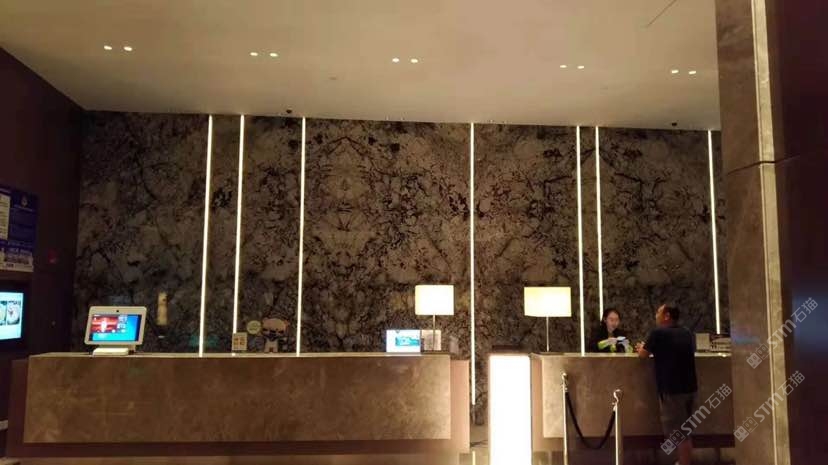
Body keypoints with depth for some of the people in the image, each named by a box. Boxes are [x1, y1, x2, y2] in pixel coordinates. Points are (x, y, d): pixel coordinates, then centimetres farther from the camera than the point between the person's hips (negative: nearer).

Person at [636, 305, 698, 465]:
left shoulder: (658, 333, -9)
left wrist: (641, 347, 23)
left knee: (679, 434, -1)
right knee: (685, 431, 18)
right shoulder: (688, 333, 9)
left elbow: (642, 355, 1)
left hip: (672, 389, -7)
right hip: (690, 387, 7)